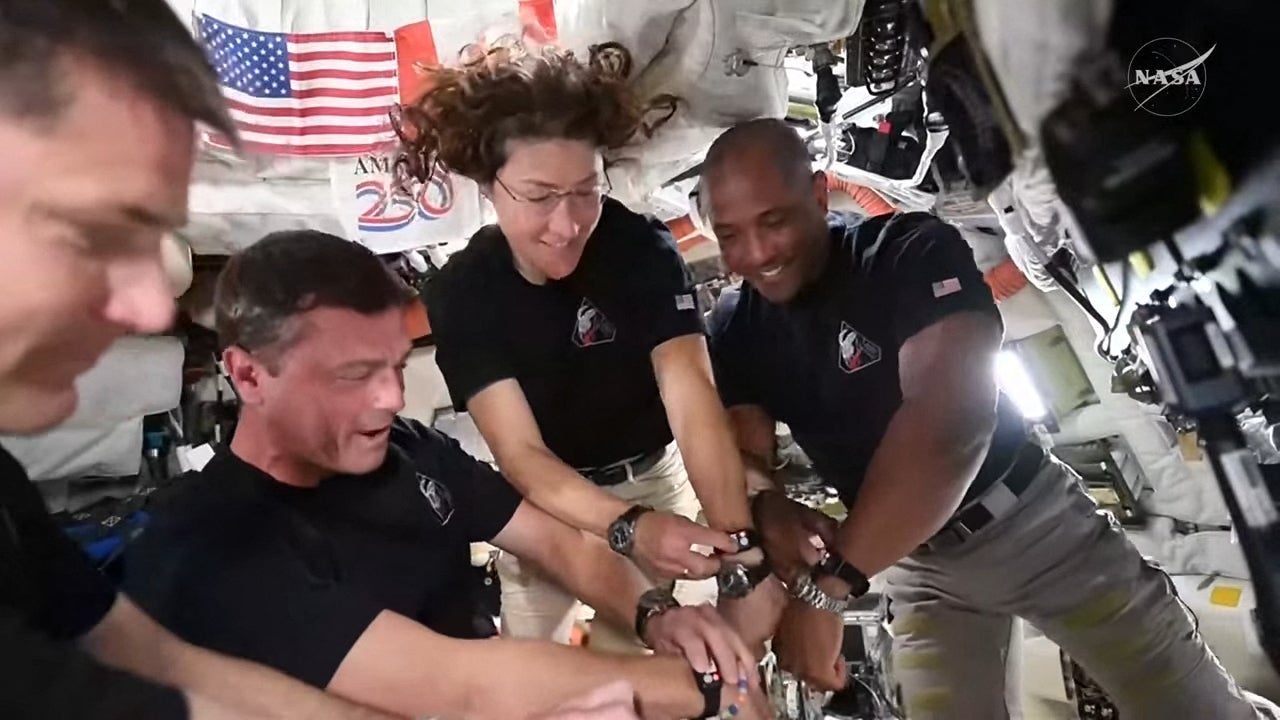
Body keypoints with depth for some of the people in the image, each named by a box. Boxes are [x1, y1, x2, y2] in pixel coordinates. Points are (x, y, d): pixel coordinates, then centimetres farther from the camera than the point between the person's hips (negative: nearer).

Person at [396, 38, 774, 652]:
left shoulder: (644, 249, -21)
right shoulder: (460, 293, -19)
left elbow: (692, 400, -32)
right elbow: (520, 454, -27)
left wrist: (740, 544, -47)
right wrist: (629, 528, -45)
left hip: (659, 486, 0)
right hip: (544, 508, 1)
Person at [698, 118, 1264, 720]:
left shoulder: (912, 250, -23)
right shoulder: (735, 331, -7)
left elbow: (950, 420, -38)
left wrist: (824, 584, -44)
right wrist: (764, 510, -38)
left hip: (1030, 519, -3)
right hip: (915, 562, 4)